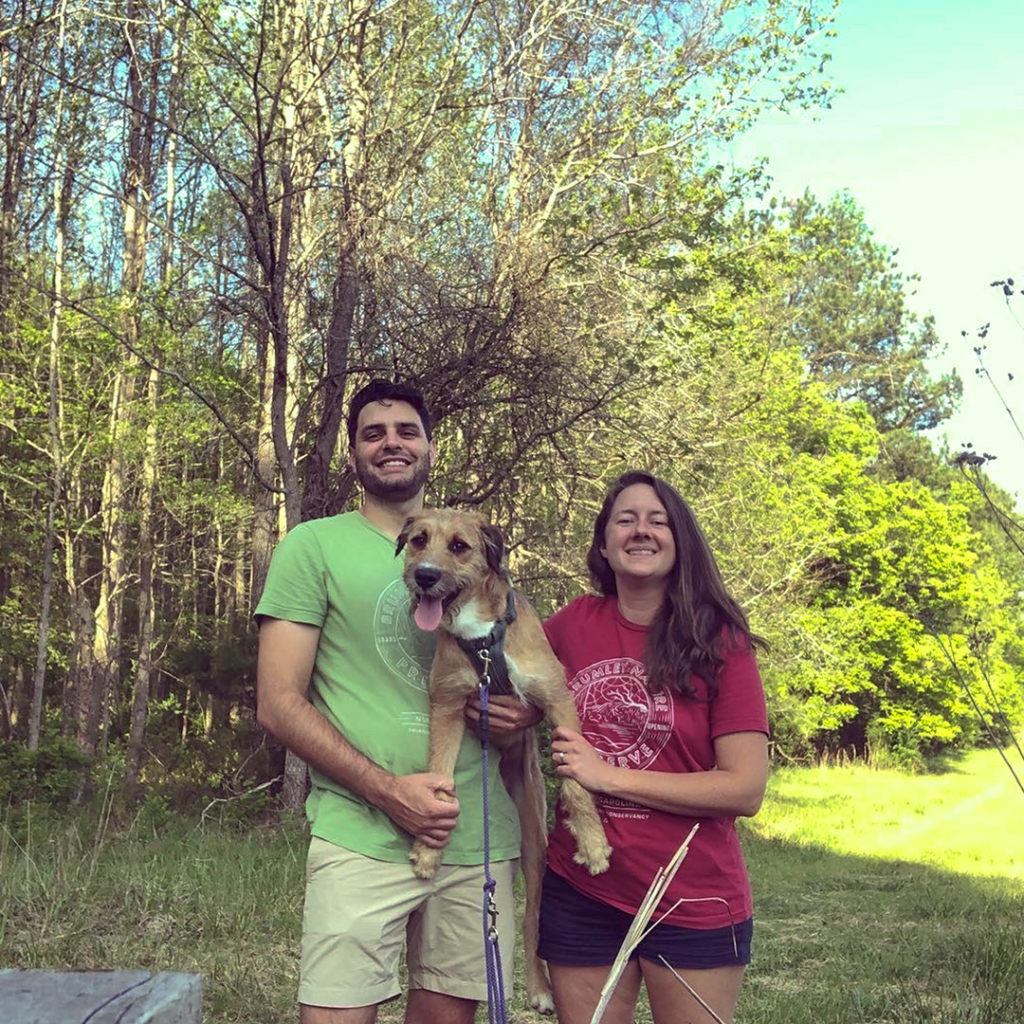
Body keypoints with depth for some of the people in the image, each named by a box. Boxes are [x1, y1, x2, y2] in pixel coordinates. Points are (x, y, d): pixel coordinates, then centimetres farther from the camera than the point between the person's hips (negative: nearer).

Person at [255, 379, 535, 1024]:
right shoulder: (315, 546, 1)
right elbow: (279, 703, -5)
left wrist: (530, 706, -1)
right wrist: (387, 789, -15)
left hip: (481, 838, 4)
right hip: (362, 841, -4)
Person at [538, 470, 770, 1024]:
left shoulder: (720, 642, -9)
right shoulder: (572, 625, -1)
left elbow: (746, 789, -15)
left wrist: (609, 775, -17)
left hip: (693, 906, -2)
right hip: (579, 895, 3)